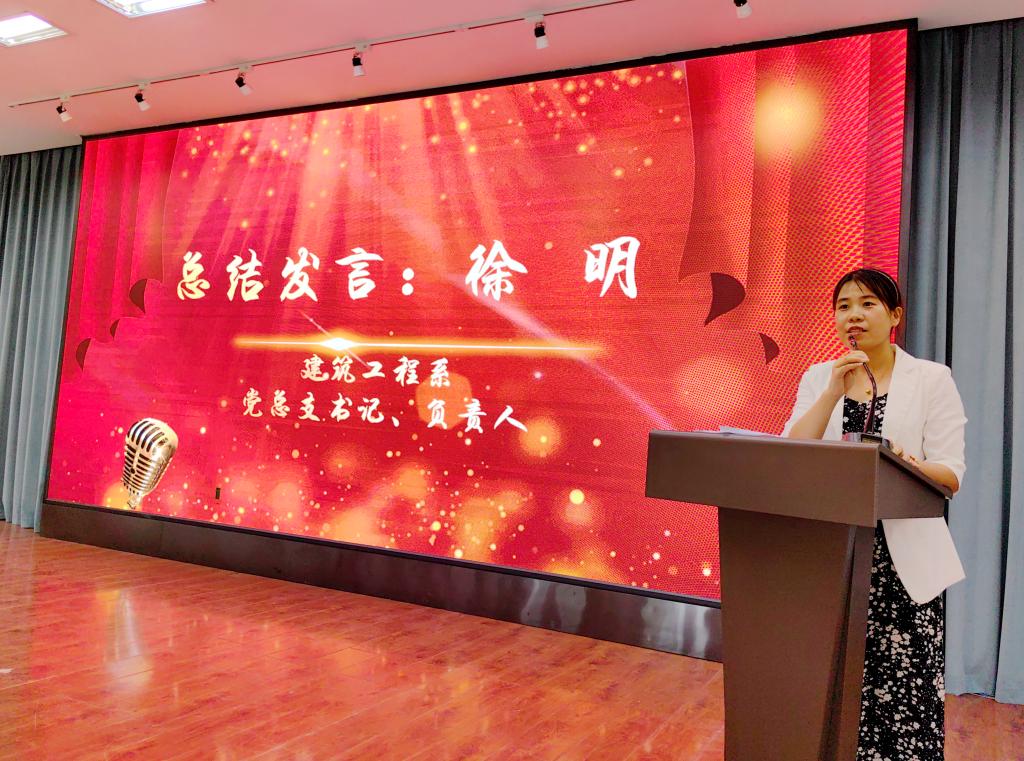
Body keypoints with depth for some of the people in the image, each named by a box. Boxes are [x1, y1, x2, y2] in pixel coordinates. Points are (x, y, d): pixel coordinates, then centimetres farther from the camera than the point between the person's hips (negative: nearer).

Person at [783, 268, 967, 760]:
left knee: (904, 695, -3)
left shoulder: (932, 378, 3)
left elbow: (951, 476, -3)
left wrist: (908, 464, -25)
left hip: (903, 562, -2)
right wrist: (835, 391, -12)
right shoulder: (818, 377, 9)